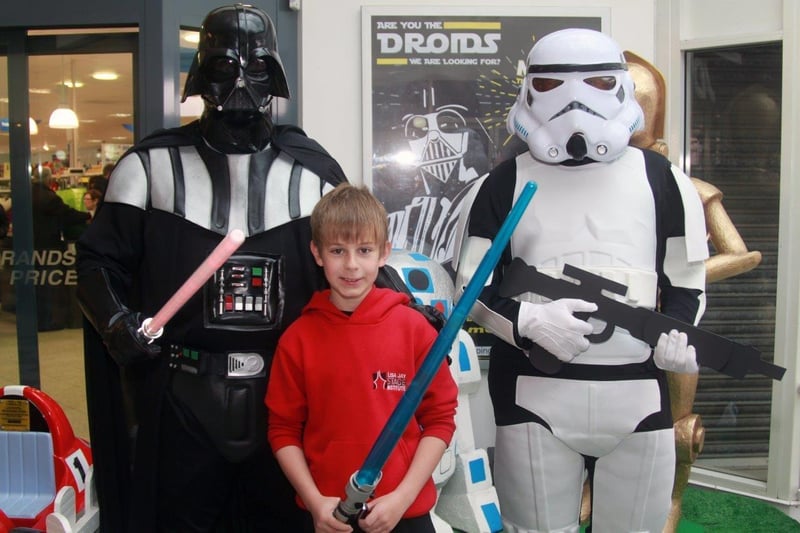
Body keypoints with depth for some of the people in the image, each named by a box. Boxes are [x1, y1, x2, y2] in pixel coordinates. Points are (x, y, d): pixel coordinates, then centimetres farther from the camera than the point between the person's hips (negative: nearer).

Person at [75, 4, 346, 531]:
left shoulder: (313, 169, 5)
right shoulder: (151, 163, 1)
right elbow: (101, 259, 6)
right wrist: (117, 323, -11)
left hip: (285, 393, 1)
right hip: (183, 396, -1)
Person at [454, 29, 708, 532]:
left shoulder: (661, 178, 6)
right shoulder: (508, 182, 3)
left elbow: (687, 280, 11)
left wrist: (678, 333, -9)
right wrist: (529, 320, -15)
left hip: (637, 394, 1)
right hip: (534, 395, -1)